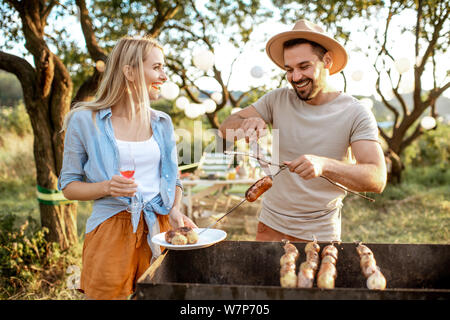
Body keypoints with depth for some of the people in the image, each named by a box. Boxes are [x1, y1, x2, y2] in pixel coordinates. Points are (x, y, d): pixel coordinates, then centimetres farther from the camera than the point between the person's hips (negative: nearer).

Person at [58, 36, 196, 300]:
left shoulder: (162, 122, 8)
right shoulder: (85, 120, -4)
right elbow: (68, 185, -1)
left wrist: (175, 210, -5)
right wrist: (106, 187, -19)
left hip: (159, 228, 4)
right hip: (111, 230, -3)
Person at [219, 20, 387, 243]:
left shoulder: (356, 114, -13)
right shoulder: (278, 100, -4)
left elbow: (377, 180, -23)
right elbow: (225, 130, -2)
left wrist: (323, 164, -40)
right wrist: (247, 124, -26)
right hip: (270, 225, 3)